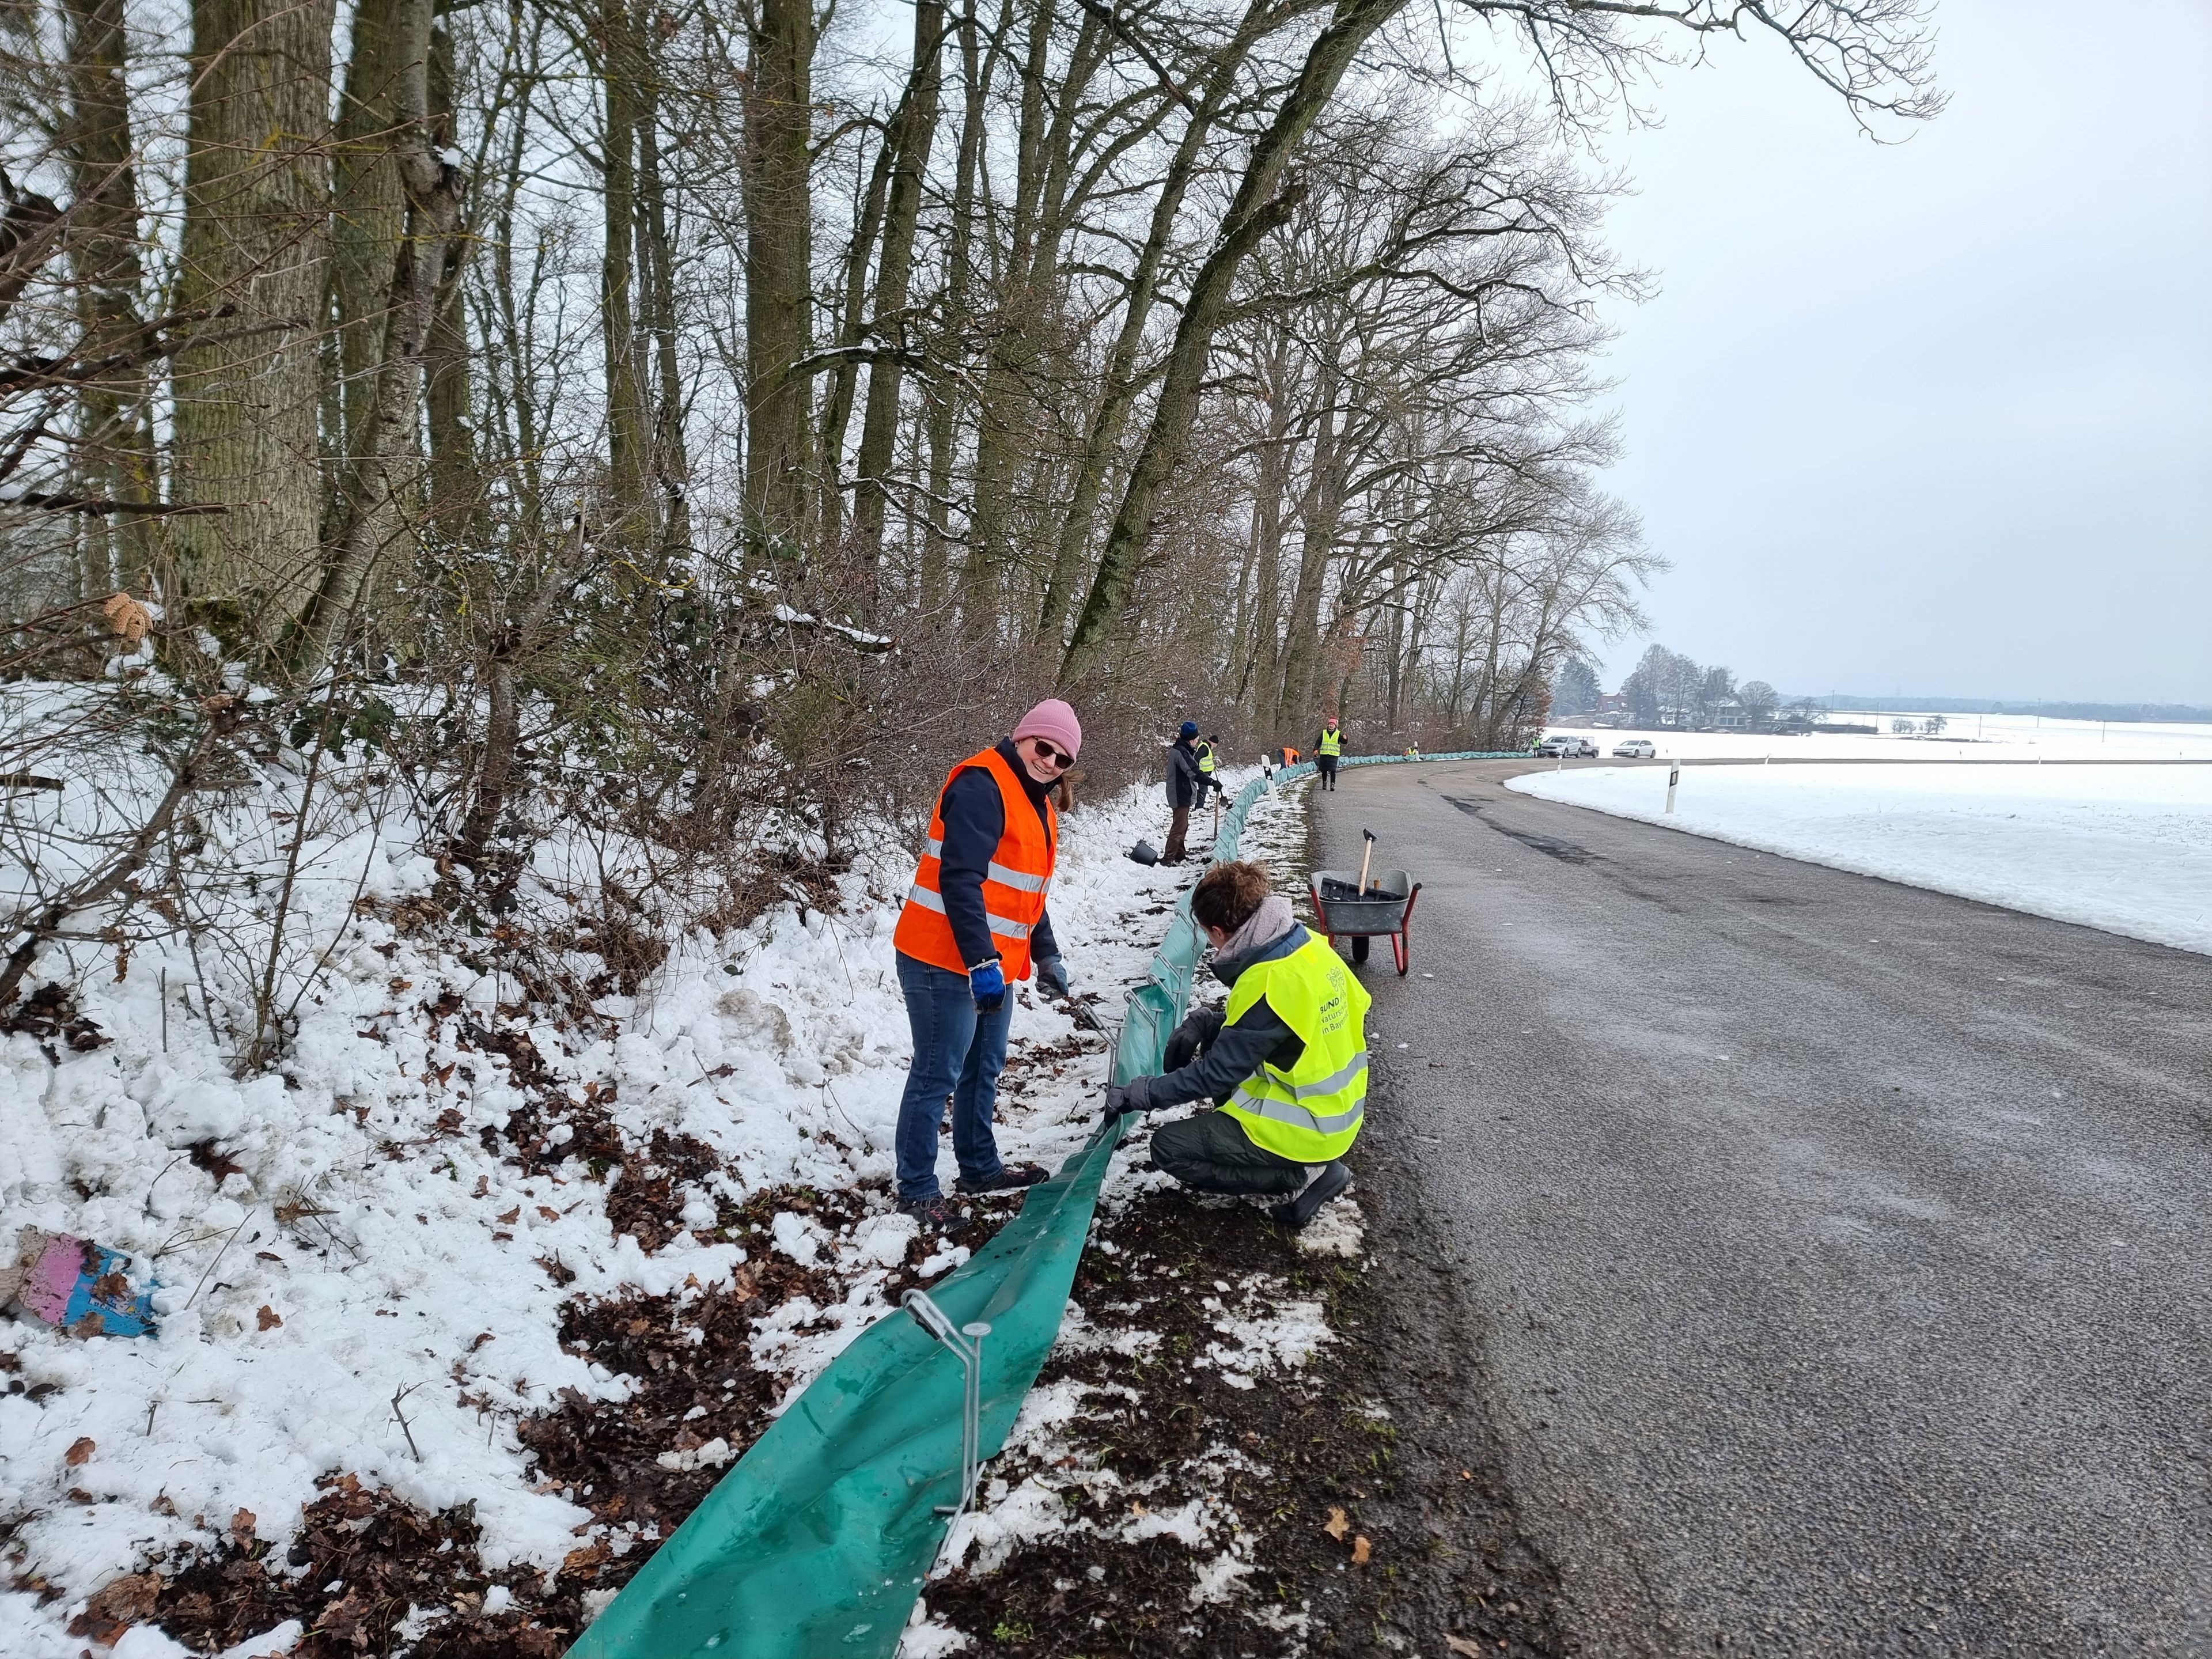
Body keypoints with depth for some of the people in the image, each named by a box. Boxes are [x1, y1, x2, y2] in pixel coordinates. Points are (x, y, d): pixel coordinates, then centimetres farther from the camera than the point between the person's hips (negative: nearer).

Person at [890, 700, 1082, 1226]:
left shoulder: (1037, 804, 16)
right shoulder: (982, 785, -17)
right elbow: (960, 880, -25)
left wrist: (1046, 956, 14)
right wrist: (981, 962, -29)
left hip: (992, 965, 10)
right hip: (946, 963, -10)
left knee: (984, 1069, 19)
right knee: (938, 1075, -3)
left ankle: (980, 1167, 34)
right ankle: (917, 1189, 8)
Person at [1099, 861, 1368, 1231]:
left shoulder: (1268, 986, -28)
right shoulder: (1310, 944, -3)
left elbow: (1216, 1074, -21)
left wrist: (1137, 1094, -13)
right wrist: (1204, 1022, 1)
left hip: (1307, 1130, -9)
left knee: (1168, 1148, -3)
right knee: (1216, 1034, 16)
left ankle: (1303, 1174, -4)